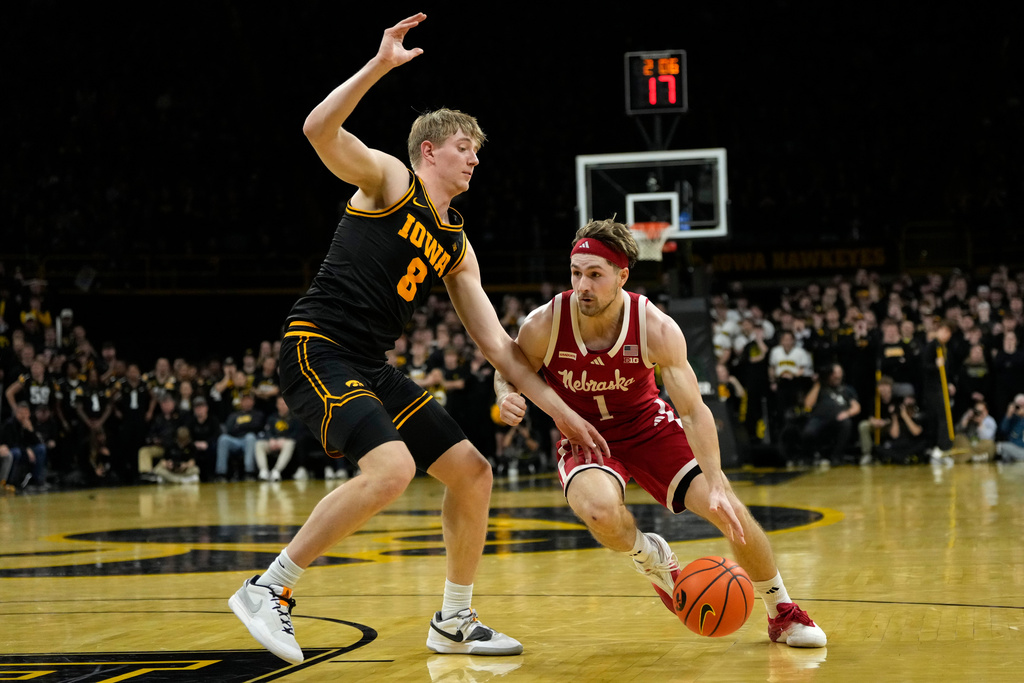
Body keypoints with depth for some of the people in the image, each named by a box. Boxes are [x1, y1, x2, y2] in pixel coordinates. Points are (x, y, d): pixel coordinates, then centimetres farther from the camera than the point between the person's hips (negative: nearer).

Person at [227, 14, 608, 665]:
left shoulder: (456, 246, 17)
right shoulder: (390, 178, 0)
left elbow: (498, 342, 16)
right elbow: (320, 130, -20)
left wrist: (561, 410, 10)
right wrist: (380, 65, -26)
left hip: (372, 367, 9)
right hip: (318, 348, -8)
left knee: (472, 471, 6)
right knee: (392, 468, -29)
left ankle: (454, 622, 20)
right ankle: (268, 589, -18)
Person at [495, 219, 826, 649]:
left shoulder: (657, 329, -24)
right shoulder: (544, 325, -23)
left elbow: (693, 411, -20)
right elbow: (509, 372, -2)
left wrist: (716, 486, -31)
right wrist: (506, 396, -29)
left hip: (647, 424, 1)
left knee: (728, 509, -11)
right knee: (601, 511, -36)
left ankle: (782, 613, 16)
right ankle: (650, 558, 3)